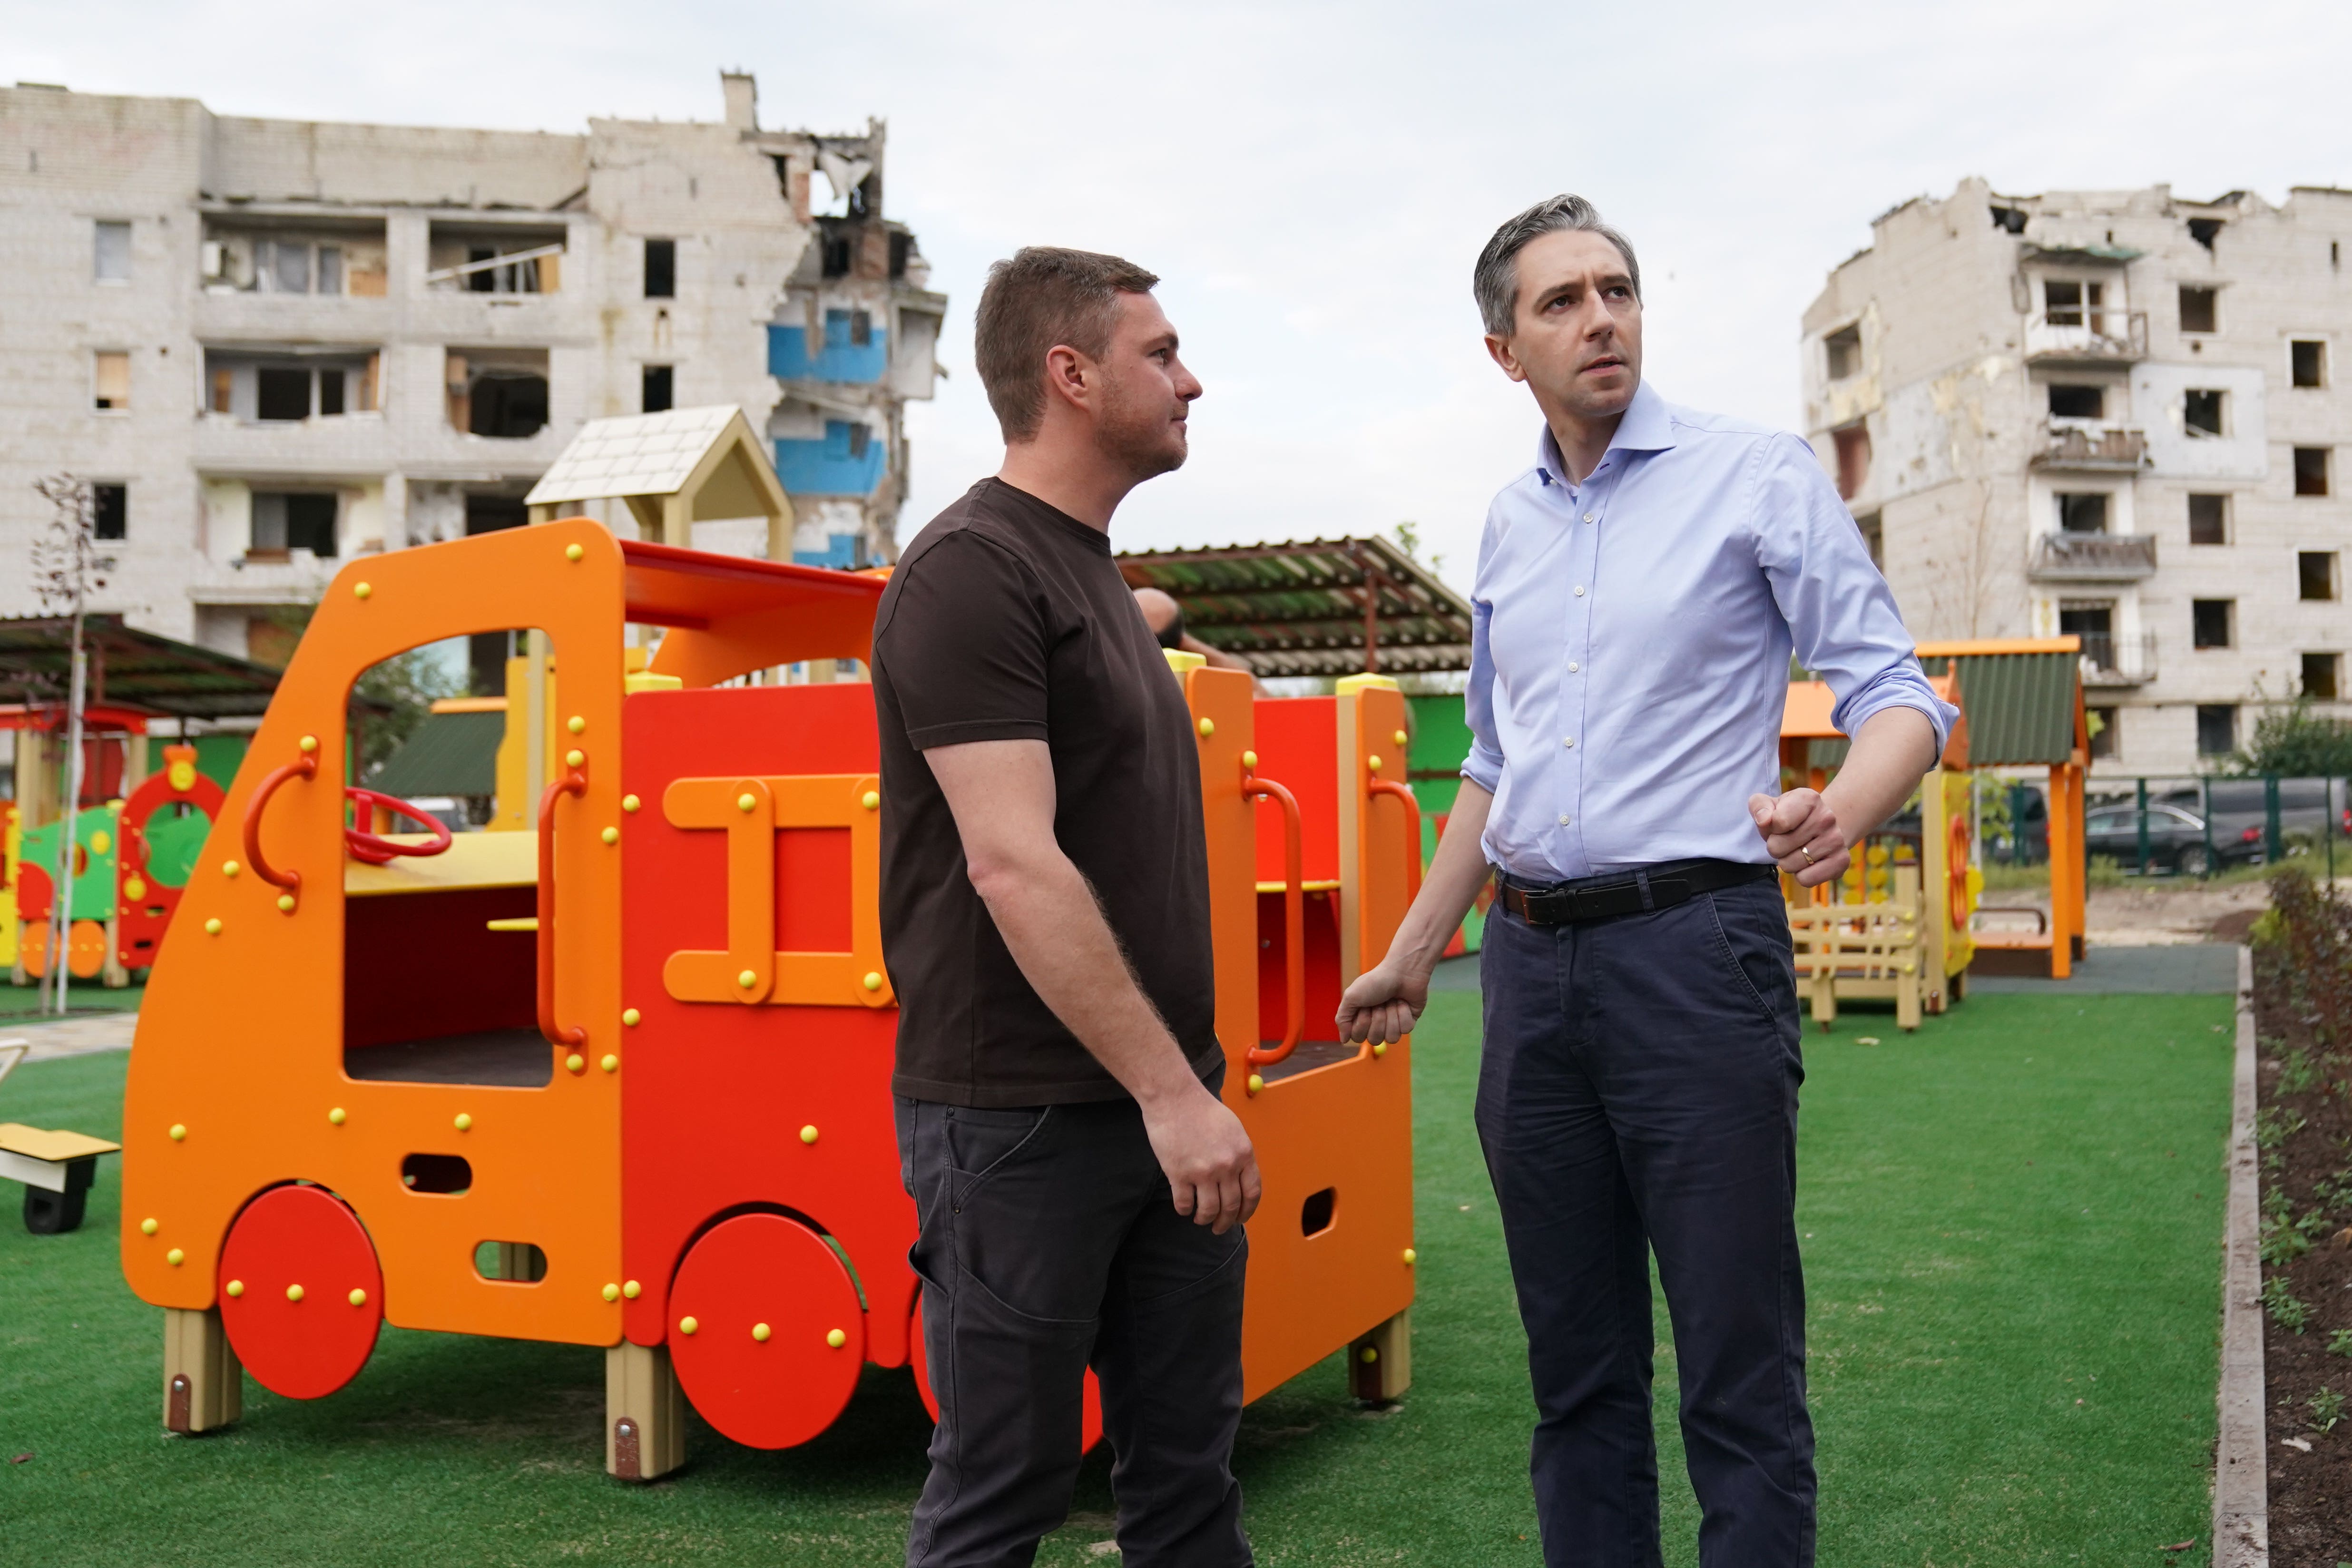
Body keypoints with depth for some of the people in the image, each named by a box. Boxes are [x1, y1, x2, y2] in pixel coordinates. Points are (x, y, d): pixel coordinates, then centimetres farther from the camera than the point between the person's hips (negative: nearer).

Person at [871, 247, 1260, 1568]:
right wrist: (1169, 1088, -22)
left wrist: (1189, 1084, 17)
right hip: (1022, 1116, -8)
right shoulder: (973, 574, -13)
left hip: (1157, 1106, 9)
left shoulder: (1094, 571, 16)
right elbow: (1013, 865, -22)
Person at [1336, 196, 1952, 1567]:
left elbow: (1896, 692, -6)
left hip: (1694, 950, -5)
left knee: (1739, 1376, -2)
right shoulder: (1510, 525, 15)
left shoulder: (1759, 476, -1)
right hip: (1534, 967, 5)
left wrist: (1843, 811, -29)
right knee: (1576, 1366, 12)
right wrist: (1414, 955, 26)